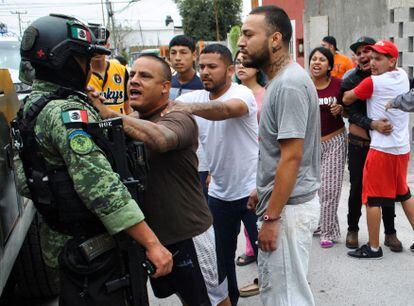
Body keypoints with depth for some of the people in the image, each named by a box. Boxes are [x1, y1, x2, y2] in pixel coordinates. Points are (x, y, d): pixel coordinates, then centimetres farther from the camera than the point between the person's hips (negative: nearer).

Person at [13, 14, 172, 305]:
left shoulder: (34, 105, 9)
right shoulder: (67, 112, -22)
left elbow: (25, 183, 16)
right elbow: (101, 186, -31)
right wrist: (152, 243, -29)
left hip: (68, 244, 10)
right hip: (97, 250, -10)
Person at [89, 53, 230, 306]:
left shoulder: (179, 119, -17)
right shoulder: (131, 123, 7)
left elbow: (160, 138, -40)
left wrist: (107, 114, -42)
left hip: (189, 235, -7)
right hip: (150, 235, 7)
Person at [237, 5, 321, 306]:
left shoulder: (290, 83, -20)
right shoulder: (279, 80, 11)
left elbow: (291, 157, -23)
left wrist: (271, 217, -20)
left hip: (289, 206, -10)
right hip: (283, 199, 10)